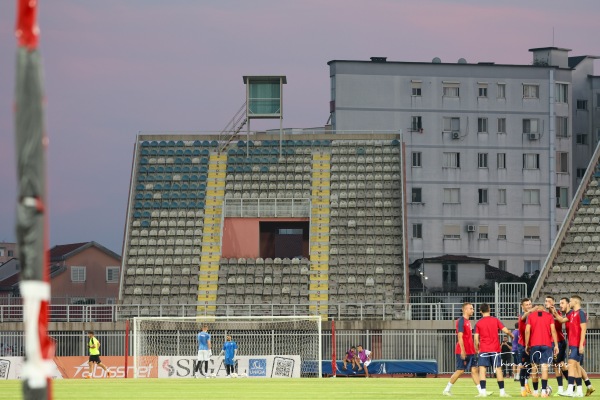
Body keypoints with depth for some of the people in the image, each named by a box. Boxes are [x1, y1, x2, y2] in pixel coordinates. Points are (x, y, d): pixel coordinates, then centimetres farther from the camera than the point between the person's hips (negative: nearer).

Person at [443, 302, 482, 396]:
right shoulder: (461, 321, -11)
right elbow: (460, 337, -17)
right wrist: (462, 350, -22)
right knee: (460, 370, -4)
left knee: (474, 369, 1)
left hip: (470, 352, 8)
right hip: (463, 352, -8)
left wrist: (474, 349, 19)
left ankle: (481, 391, -4)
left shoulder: (468, 321, 16)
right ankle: (447, 390, 7)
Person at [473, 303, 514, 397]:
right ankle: (502, 391, 4)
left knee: (482, 369, -2)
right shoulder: (495, 320, 2)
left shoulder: (478, 323, 1)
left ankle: (483, 391, -14)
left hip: (483, 350, -1)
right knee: (498, 369, 5)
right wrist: (511, 335, 20)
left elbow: (476, 338, -2)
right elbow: (506, 331, -2)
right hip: (495, 349, 1)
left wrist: (476, 349, 12)